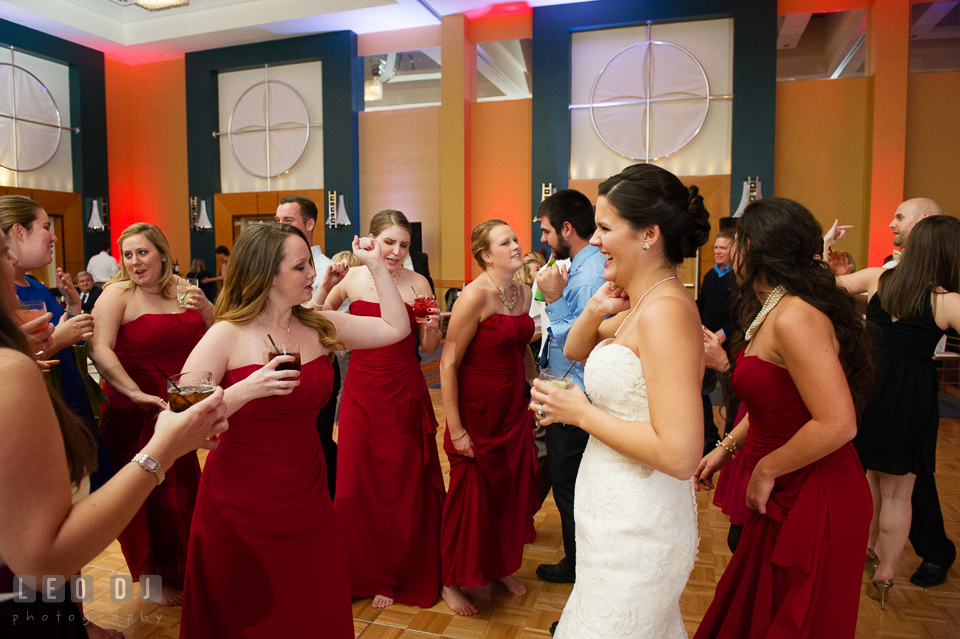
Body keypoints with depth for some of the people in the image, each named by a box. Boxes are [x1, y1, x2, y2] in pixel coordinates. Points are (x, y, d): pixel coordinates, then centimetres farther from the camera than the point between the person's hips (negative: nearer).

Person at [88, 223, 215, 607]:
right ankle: (153, 575, 30)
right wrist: (137, 394, -31)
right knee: (147, 494, 9)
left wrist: (206, 308, -9)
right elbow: (100, 350, -21)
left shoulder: (182, 290, 6)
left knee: (181, 487, 16)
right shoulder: (117, 294, -10)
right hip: (136, 415, -5)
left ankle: (179, 568, 39)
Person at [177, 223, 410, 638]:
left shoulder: (319, 327, 2)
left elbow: (395, 328, 3)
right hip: (241, 506, -4)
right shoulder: (227, 337, -12)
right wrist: (246, 391, -29)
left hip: (307, 496, 4)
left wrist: (376, 266, -1)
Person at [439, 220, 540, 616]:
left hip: (514, 410, 7)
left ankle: (501, 566, 41)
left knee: (513, 489, 16)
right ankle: (452, 581, 31)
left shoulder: (524, 292, 4)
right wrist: (455, 430, -20)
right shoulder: (475, 296, -20)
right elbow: (448, 364, -20)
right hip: (477, 412, -7)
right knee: (471, 496, 7)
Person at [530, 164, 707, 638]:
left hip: (636, 526, -9)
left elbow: (679, 455, -30)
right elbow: (575, 350, 18)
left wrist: (581, 412, -20)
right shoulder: (640, 303, 4)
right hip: (621, 514, 9)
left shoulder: (666, 310, -25)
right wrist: (595, 310, -3)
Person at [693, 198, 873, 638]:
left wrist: (766, 471, -17)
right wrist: (727, 446, 10)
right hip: (786, 498, 9)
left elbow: (837, 424, -29)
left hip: (815, 502, -9)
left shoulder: (795, 318, -24)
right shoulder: (769, 312, 7)